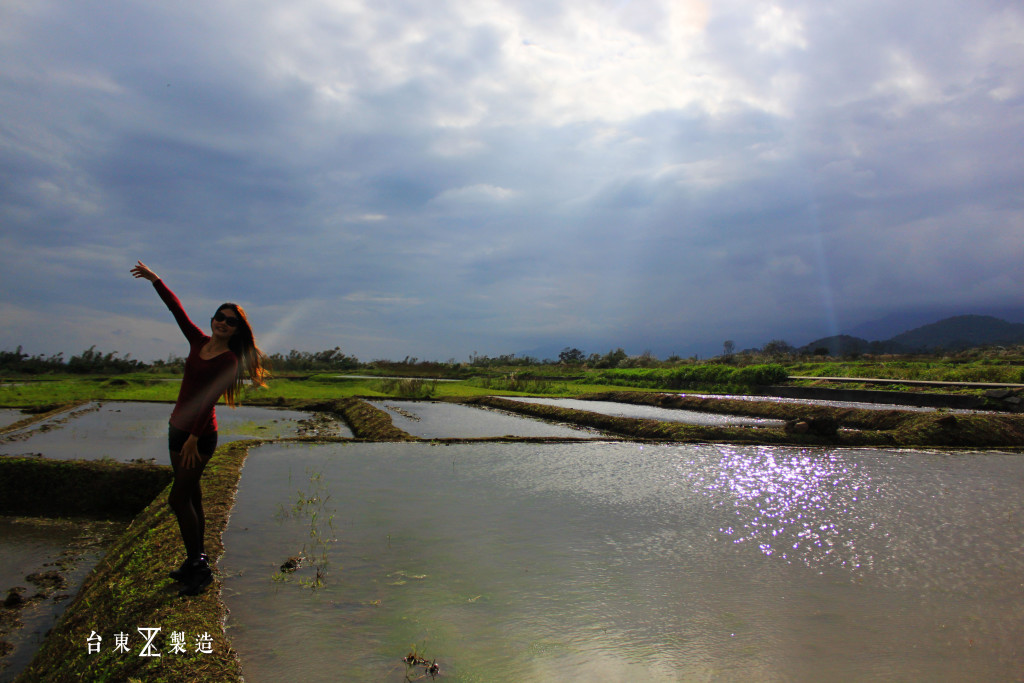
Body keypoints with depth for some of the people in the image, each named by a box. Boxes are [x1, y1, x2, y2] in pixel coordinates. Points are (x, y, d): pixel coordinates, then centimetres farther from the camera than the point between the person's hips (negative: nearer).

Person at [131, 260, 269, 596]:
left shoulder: (229, 360, -13)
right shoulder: (199, 342, 7)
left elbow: (209, 400, -19)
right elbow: (177, 309, 15)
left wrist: (193, 438, -22)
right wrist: (155, 280, 16)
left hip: (200, 434, -8)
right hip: (178, 427, 8)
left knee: (179, 499, -7)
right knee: (190, 497, 13)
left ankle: (199, 566, 2)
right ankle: (196, 561, 23)